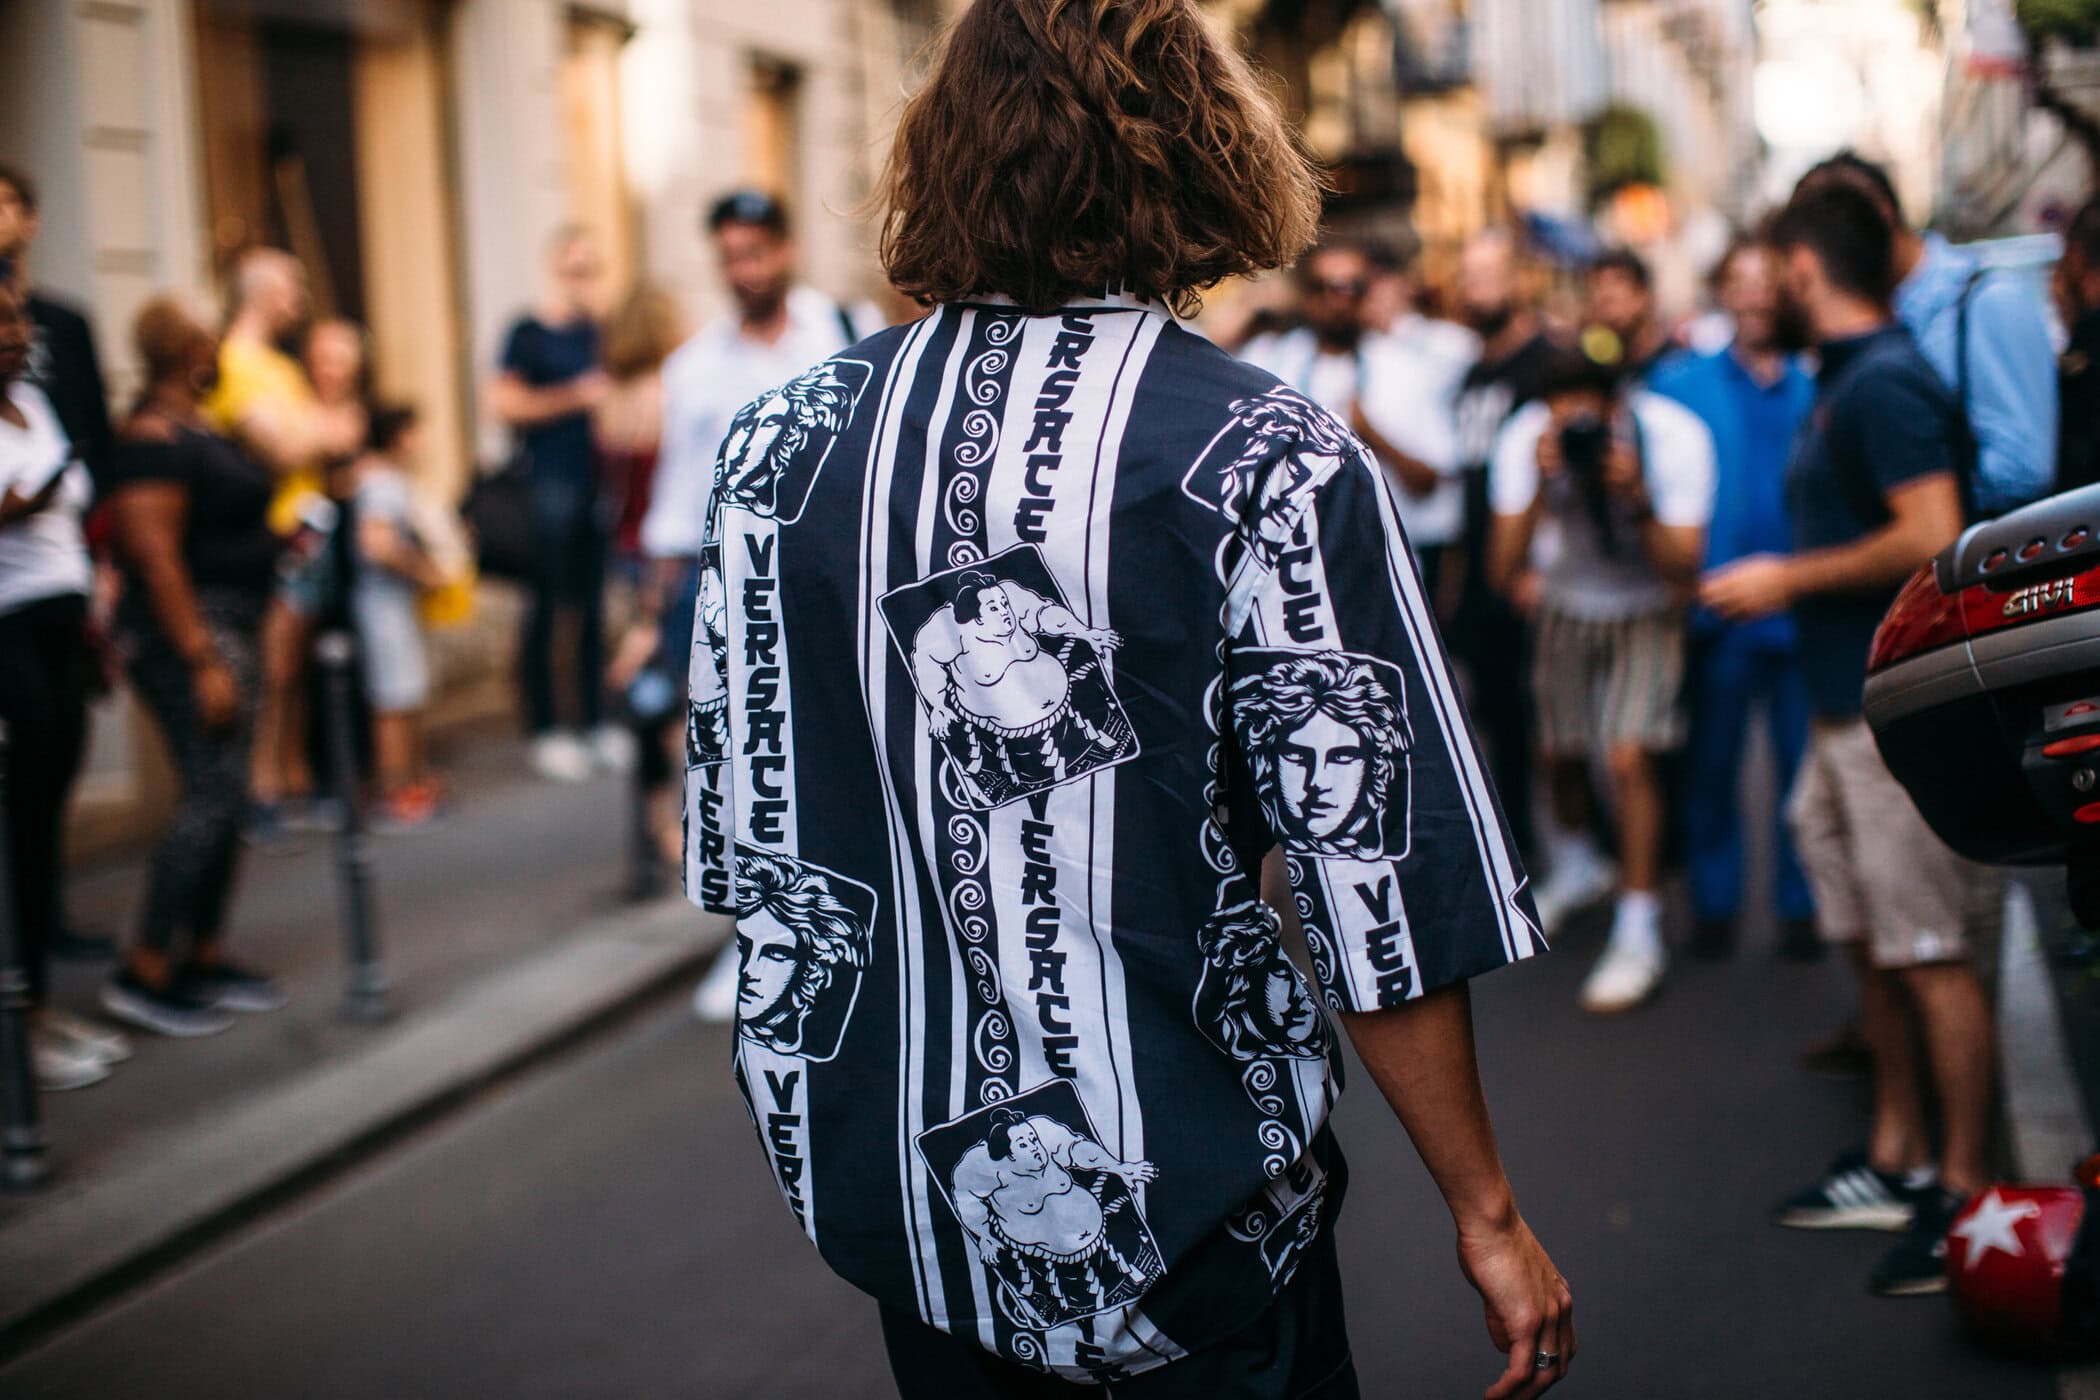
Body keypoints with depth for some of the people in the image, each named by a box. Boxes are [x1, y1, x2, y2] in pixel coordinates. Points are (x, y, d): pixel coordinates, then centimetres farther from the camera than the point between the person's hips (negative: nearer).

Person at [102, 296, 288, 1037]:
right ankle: (143, 974, -9)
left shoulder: (201, 425, 14)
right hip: (189, 630, -10)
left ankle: (206, 960, 16)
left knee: (224, 797, 10)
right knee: (213, 794, -13)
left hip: (235, 627, 10)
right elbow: (153, 553, -22)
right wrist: (203, 663, -24)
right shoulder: (154, 436, -16)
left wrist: (272, 534, 7)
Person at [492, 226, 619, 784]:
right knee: (546, 608, -1)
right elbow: (505, 402, -13)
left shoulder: (593, 330, 12)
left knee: (593, 607, 10)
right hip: (548, 483, -6)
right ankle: (544, 731, 5)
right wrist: (573, 397, -14)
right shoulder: (528, 333, -5)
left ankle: (595, 724, 17)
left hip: (592, 481, 6)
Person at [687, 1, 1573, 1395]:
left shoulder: (789, 442, -3)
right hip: (1189, 1215, -4)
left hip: (906, 1189, 4)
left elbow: (745, 834, 5)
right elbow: (1372, 875, -17)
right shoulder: (1269, 462, -15)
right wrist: (1487, 1212, -7)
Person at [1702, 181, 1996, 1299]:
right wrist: (1781, 586, 16)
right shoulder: (1843, 381, 14)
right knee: (1871, 946, 16)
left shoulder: (1885, 384, -16)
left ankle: (1966, 1194, 4)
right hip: (1849, 704, 10)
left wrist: (1790, 579, -16)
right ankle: (1896, 1162, 27)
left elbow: (1933, 539, -25)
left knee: (1932, 955, -4)